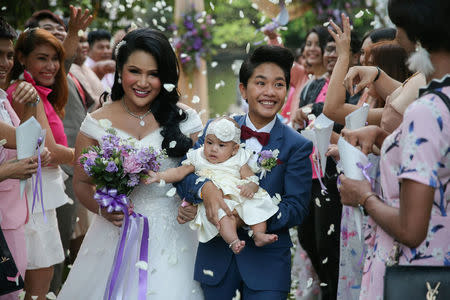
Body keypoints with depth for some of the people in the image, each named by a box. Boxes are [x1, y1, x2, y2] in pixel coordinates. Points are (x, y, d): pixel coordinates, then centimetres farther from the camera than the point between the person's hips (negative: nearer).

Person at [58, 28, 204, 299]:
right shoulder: (97, 124, 0)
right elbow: (82, 183, 5)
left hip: (171, 235, 0)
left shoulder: (184, 120, -1)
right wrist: (102, 208, -14)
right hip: (116, 234, 1)